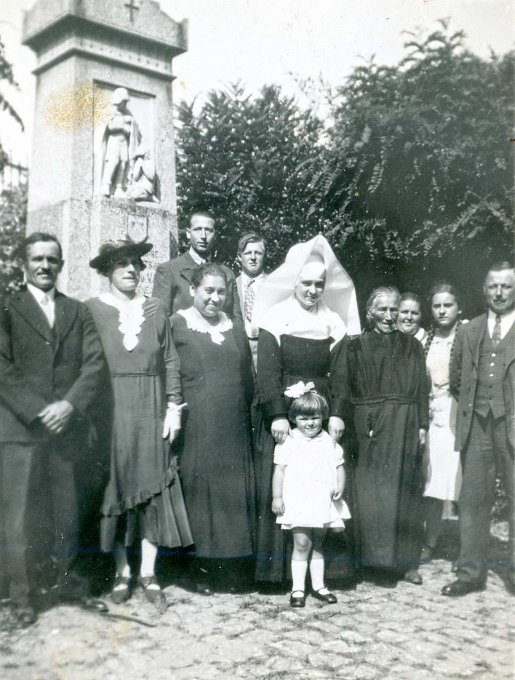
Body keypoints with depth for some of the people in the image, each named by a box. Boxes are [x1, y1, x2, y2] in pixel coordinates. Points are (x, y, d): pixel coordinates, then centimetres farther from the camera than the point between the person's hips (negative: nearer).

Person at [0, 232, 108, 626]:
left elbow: (96, 364, 4)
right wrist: (38, 411, -14)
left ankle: (71, 584, 22)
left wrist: (69, 405, -11)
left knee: (69, 515, 8)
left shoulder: (79, 312, 14)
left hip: (69, 428, 2)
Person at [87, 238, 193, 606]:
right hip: (109, 413, -1)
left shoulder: (156, 309, 7)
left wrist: (174, 407, -1)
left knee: (153, 489, 2)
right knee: (115, 489, 4)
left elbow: (171, 362, 5)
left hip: (152, 413, 2)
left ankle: (149, 573, 13)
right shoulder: (93, 309, 2)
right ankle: (122, 571, 16)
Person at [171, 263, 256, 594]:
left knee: (237, 495, 6)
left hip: (235, 430, 4)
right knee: (199, 492, 1)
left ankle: (236, 568, 17)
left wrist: (244, 415, 13)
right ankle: (204, 570, 11)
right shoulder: (178, 325, 0)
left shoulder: (236, 329, 14)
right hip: (196, 428, -4)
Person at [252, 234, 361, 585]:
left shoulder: (333, 322, 10)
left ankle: (325, 561, 12)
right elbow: (267, 372, -7)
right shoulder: (276, 317, -1)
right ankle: (278, 565, 10)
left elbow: (336, 373, 7)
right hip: (283, 416, -3)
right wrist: (277, 415, -15)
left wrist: (336, 414, -5)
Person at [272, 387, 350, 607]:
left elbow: (339, 467, 7)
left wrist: (340, 487, -11)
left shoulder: (329, 443, 6)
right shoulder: (288, 443, -3)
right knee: (302, 543, -5)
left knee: (318, 544, 13)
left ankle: (318, 585, 23)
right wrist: (277, 496, -7)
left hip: (323, 502, 3)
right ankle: (298, 587, 5)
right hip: (297, 502, -3)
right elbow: (279, 470, -2)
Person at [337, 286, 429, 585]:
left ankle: (406, 560, 15)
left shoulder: (412, 346, 10)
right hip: (369, 427, -2)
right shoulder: (355, 345, 3)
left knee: (405, 491, 6)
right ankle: (373, 557, 8)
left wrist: (422, 425, -1)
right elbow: (342, 389, -3)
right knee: (371, 493, -2)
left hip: (405, 428, 2)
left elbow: (422, 389, 8)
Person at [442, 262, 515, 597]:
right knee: (473, 499, 6)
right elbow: (457, 381, 19)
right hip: (477, 427, 4)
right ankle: (471, 572, 15)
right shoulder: (469, 331, 13)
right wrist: (475, 405, 10)